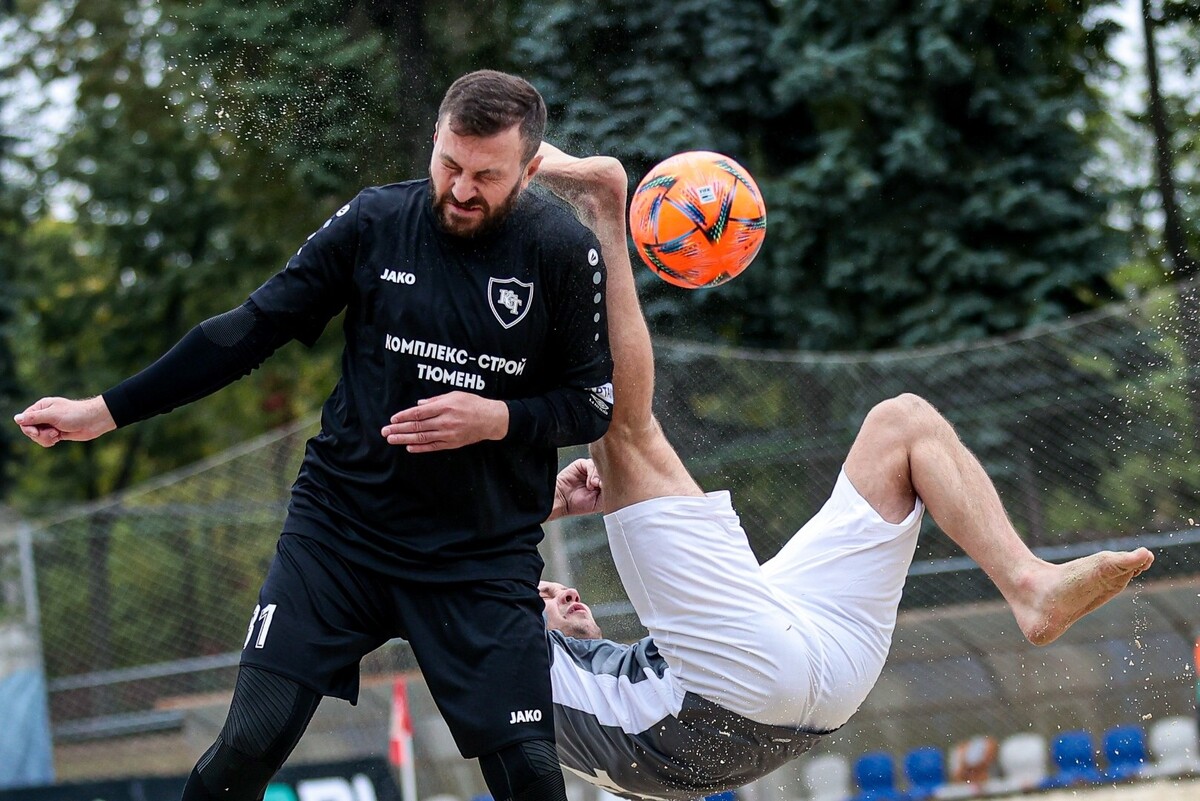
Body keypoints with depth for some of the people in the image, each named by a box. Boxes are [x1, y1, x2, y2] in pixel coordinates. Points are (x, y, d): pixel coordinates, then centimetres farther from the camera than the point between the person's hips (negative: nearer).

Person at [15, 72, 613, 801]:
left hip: (485, 556, -1)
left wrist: (498, 419, -19)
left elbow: (595, 403, 1)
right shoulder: (375, 222, -4)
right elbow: (251, 330, 1)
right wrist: (105, 411, 1)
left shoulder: (564, 252, -7)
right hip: (340, 527, 1)